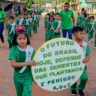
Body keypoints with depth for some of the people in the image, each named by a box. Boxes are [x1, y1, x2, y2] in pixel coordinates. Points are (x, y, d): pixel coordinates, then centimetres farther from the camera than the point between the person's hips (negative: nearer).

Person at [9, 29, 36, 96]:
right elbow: (13, 64, -19)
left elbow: (34, 64, -7)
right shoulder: (13, 49, -11)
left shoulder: (31, 50, -12)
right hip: (17, 77, 2)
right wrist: (27, 63, -28)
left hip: (28, 77, -2)